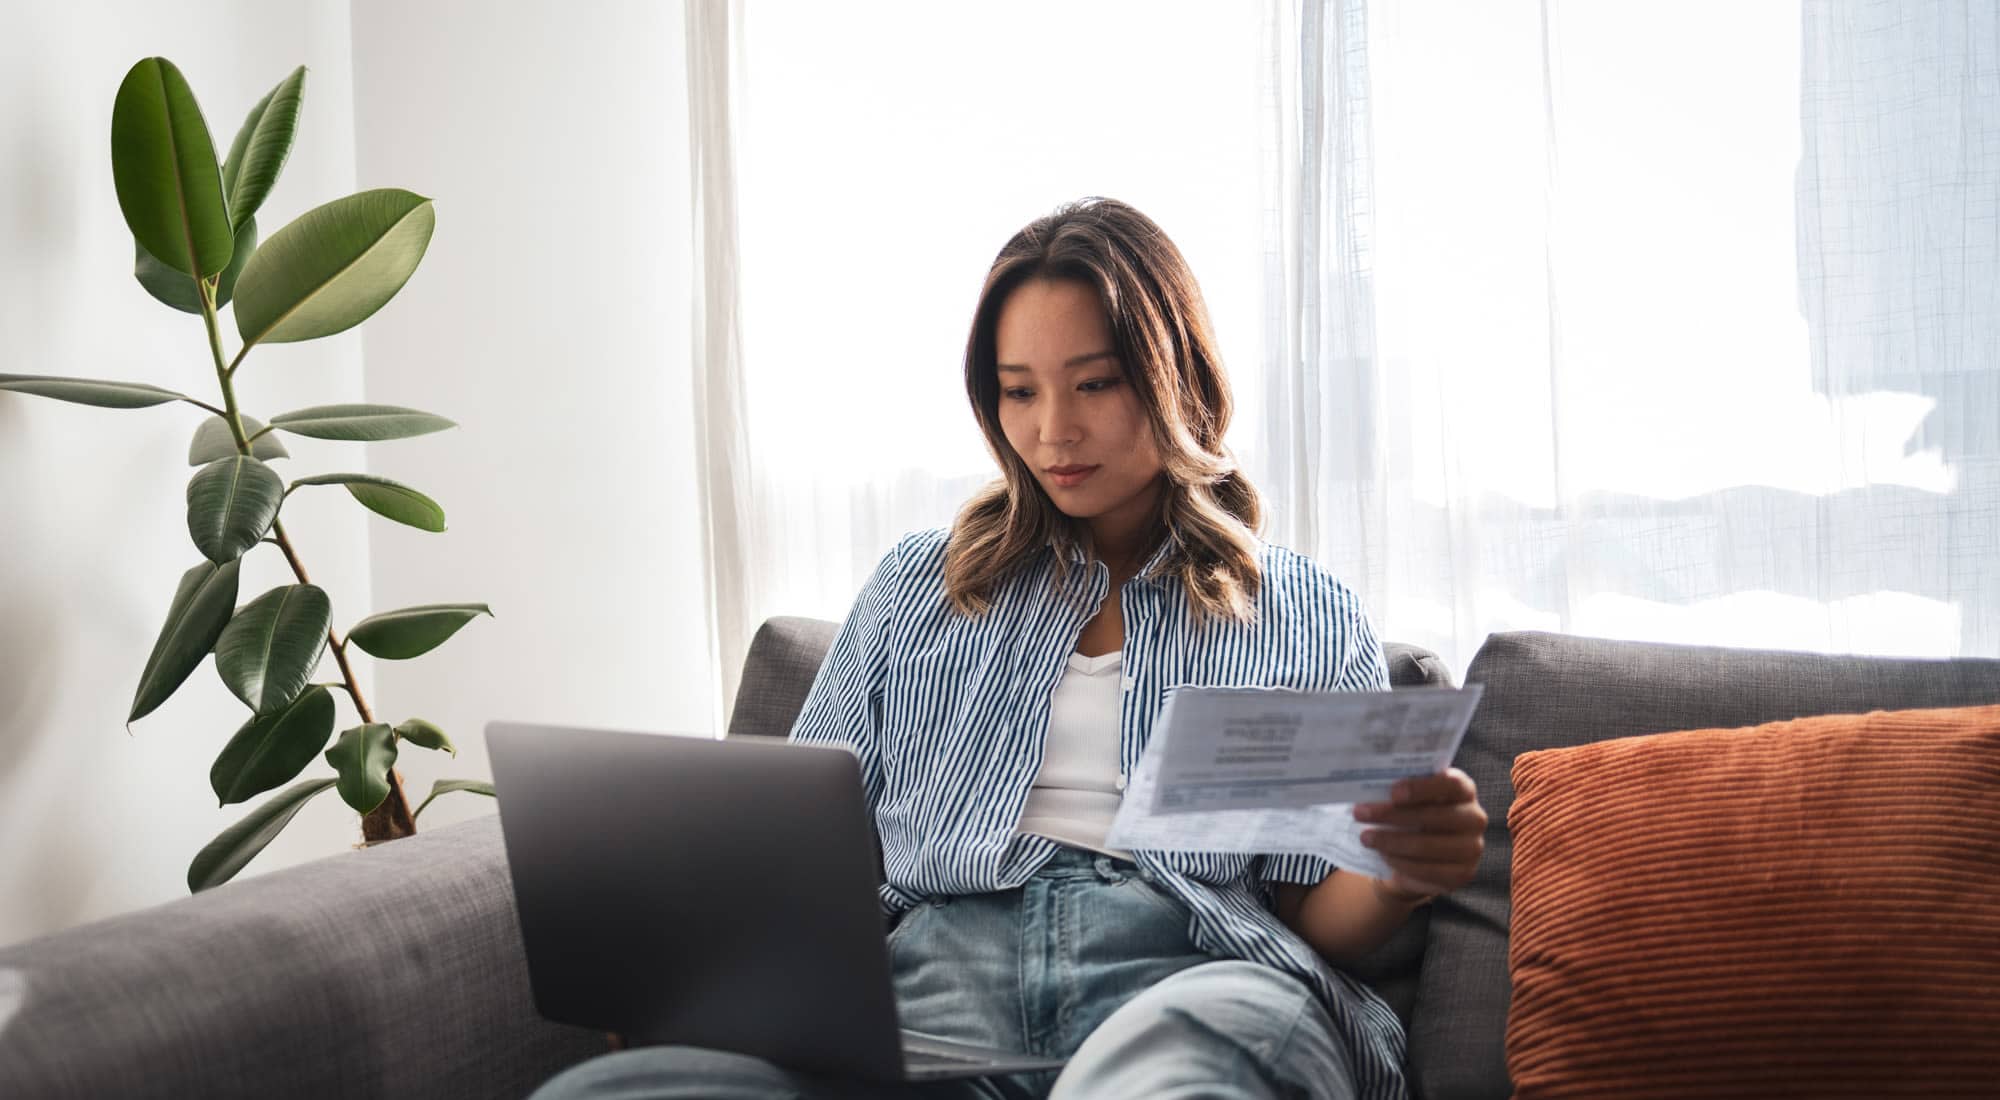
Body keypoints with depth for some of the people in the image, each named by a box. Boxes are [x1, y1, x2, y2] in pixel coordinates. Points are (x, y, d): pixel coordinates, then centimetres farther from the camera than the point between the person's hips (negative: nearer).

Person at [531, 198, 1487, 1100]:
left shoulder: (1309, 620, 18)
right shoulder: (918, 585, 23)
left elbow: (1314, 920, 13)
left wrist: (1403, 879, -11)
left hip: (1190, 984, -3)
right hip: (934, 982, 3)